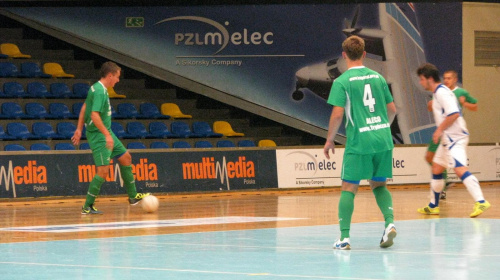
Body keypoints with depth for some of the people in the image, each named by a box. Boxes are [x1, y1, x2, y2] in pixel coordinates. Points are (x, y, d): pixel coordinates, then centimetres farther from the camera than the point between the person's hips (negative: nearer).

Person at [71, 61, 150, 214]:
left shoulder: (97, 88, 10)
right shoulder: (100, 92, -21)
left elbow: (84, 108, 19)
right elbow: (95, 115, -30)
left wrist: (79, 129, 22)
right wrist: (107, 135, -30)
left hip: (106, 134, 11)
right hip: (99, 135, -11)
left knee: (126, 158, 16)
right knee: (103, 170, -13)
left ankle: (133, 196, 26)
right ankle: (87, 207, -6)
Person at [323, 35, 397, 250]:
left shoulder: (342, 82, -5)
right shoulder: (378, 77, 10)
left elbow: (337, 114, -11)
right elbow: (392, 109, 14)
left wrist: (329, 140, 2)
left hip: (359, 143, -4)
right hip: (383, 140, 4)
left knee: (349, 188, 4)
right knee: (379, 185, 17)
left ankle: (344, 237, -1)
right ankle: (390, 222, -5)